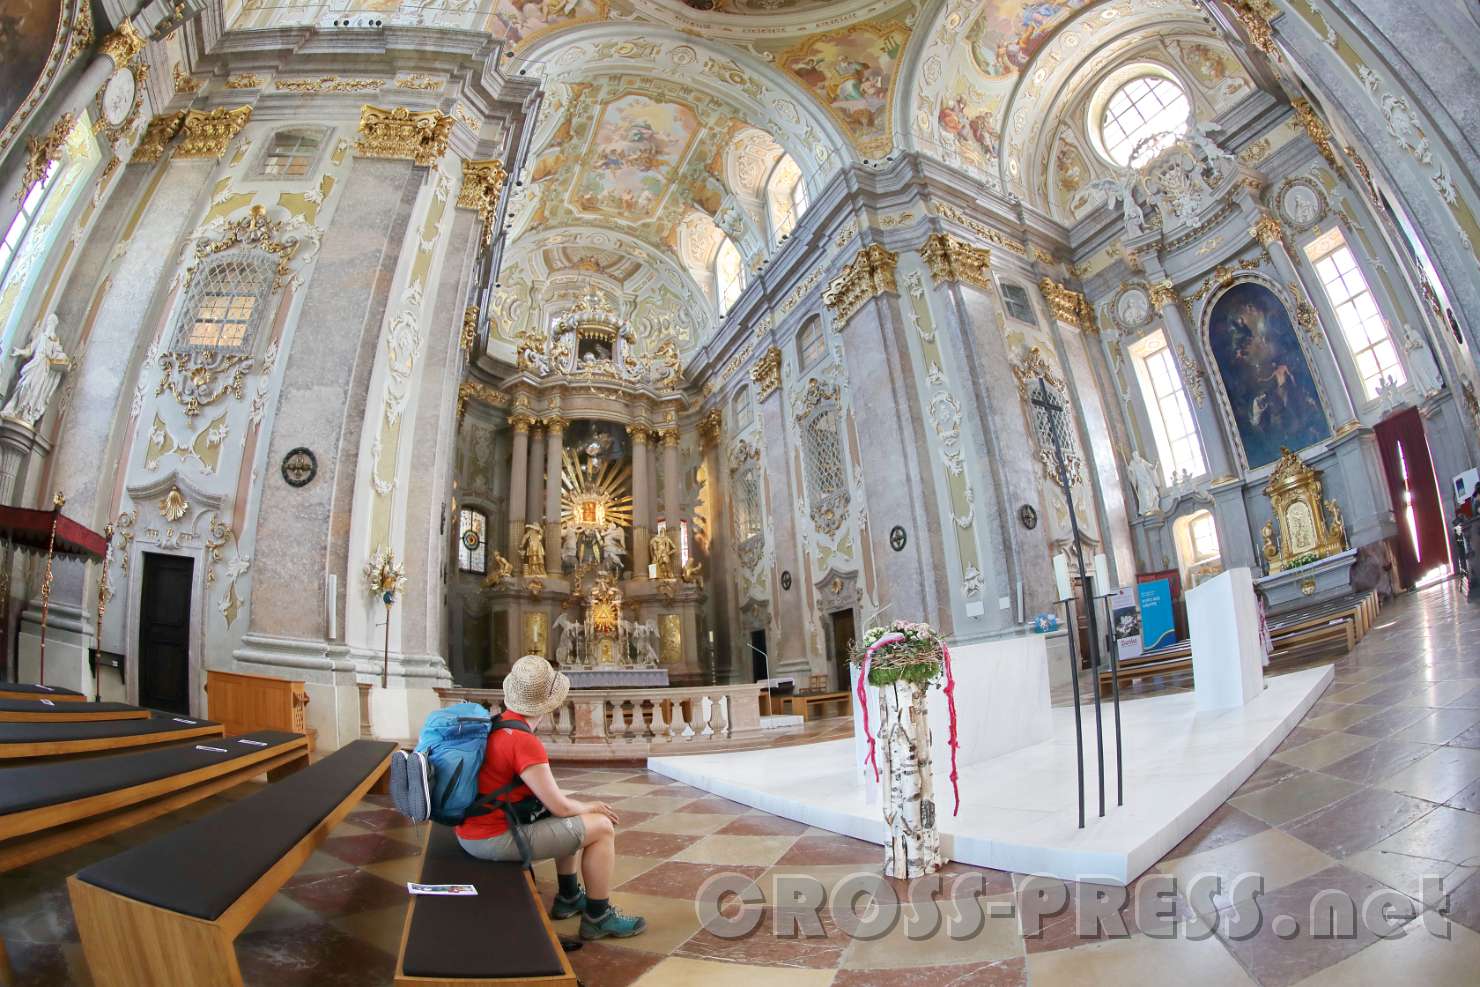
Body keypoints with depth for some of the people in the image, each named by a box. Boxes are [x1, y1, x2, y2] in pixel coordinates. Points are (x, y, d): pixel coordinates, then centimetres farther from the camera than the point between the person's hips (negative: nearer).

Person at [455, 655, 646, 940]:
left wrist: (581, 805, 13)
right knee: (602, 827, -3)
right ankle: (598, 917, 10)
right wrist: (590, 807, 2)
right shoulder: (525, 742, -25)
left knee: (572, 818, 25)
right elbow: (559, 806, -19)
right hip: (495, 838, -9)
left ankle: (569, 897, 34)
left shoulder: (493, 724, 2)